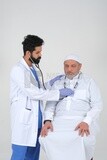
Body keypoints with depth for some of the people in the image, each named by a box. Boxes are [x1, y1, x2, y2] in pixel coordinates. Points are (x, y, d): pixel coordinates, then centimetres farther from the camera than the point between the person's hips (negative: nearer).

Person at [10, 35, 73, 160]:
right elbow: (33, 93, -21)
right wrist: (59, 93, -19)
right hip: (24, 120, -8)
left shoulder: (35, 68, 13)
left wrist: (52, 82, 2)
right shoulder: (18, 70, -13)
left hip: (36, 120, 8)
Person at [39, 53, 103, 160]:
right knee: (45, 138, -27)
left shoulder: (89, 82, 7)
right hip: (61, 121, 2)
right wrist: (47, 121, -13)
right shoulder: (57, 84, 16)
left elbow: (97, 106, -1)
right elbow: (50, 105, 8)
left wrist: (86, 122, -19)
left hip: (82, 122, -2)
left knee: (84, 139, -35)